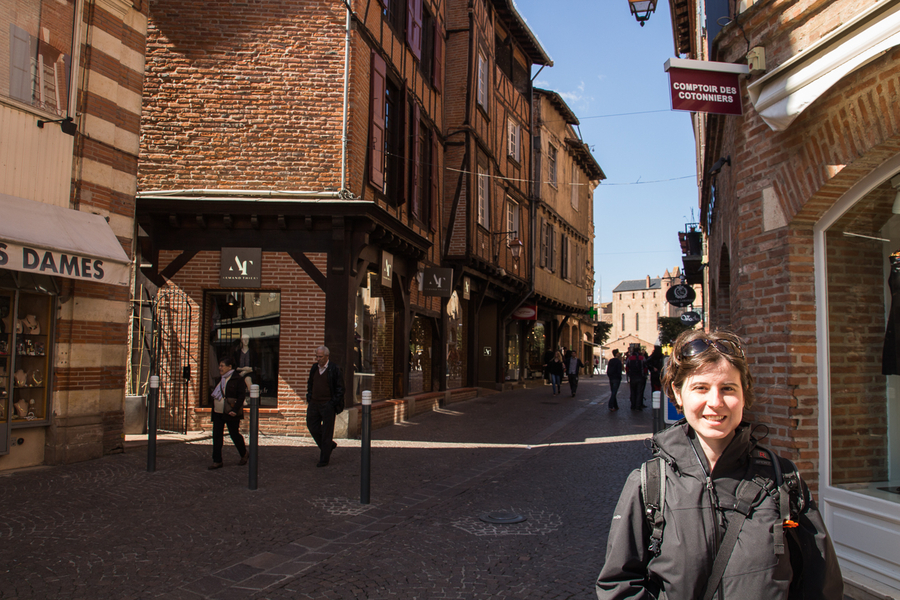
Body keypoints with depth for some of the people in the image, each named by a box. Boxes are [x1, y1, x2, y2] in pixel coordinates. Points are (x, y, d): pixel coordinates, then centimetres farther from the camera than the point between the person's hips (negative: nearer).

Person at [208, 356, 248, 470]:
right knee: (216, 436, 3)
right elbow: (216, 394, 20)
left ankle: (244, 454, 28)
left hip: (230, 413, -7)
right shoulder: (220, 379, 13)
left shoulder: (237, 379, -10)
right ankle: (217, 461, 8)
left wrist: (235, 410, -20)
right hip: (217, 413, 7)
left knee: (235, 434, 5)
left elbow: (242, 395, -14)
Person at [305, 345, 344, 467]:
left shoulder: (335, 369, -9)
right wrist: (309, 398, 11)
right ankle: (330, 445, 31)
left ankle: (324, 460, 11)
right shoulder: (314, 368, 9)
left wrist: (333, 403, -12)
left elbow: (340, 388, -7)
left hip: (327, 405, -6)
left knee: (326, 431, 1)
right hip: (314, 404, 6)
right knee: (312, 427, 8)